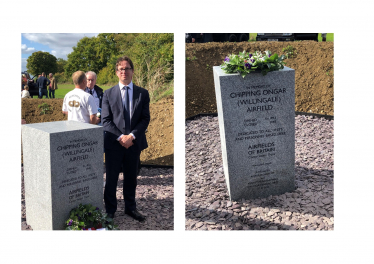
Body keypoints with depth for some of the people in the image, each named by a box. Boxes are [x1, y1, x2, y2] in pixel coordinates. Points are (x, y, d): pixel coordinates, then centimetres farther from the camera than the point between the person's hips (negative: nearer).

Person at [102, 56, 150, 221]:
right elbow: (105, 120, -2)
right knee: (111, 178, 7)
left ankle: (130, 208, 28)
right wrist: (120, 137, -14)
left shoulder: (142, 94, 5)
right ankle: (110, 209, 22)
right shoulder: (108, 94, 3)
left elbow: (145, 119, 0)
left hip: (134, 143, 1)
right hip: (113, 143, -1)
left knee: (131, 178, 13)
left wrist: (132, 135, -13)